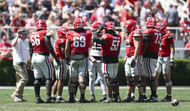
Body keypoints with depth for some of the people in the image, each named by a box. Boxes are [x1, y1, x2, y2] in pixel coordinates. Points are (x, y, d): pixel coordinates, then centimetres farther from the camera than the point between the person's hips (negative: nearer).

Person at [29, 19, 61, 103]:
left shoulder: (32, 34, 8)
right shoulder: (45, 34, -10)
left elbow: (30, 50, 15)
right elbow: (50, 48, -13)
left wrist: (31, 61, 24)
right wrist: (57, 59, -7)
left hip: (34, 57, 6)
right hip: (43, 57, -6)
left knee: (37, 79, 10)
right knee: (48, 78, 0)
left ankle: (37, 98, 8)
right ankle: (48, 97, -9)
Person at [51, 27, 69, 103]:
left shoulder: (57, 40, 16)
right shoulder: (62, 40, -13)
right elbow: (63, 51, -18)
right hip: (61, 60, -10)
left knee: (58, 79, 16)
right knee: (61, 80, -7)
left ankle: (53, 95, 20)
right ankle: (59, 97, -8)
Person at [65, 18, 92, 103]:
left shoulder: (70, 34, -3)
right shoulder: (87, 34, -2)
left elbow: (67, 48, 1)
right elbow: (90, 45, 14)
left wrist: (67, 58, 11)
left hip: (73, 58, 0)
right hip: (83, 58, 0)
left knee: (73, 78, 8)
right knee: (81, 77, -1)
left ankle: (71, 97, 9)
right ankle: (82, 97, -4)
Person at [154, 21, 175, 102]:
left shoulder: (168, 36, -9)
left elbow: (172, 49, -11)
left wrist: (172, 59, -16)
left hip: (166, 58, -8)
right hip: (158, 58, 8)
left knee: (167, 77, -4)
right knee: (155, 76, 4)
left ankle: (169, 96, 1)